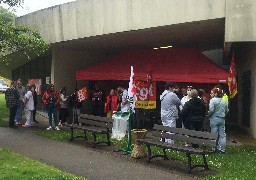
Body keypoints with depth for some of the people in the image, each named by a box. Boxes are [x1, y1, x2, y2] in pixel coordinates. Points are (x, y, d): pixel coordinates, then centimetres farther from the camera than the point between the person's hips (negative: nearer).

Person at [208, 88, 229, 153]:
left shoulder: (213, 100, -11)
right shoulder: (224, 101, 8)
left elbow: (211, 110, -19)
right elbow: (227, 110, 13)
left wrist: (209, 116, -3)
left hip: (214, 119, -5)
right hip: (222, 119, 5)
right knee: (222, 135, 8)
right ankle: (222, 149, 11)